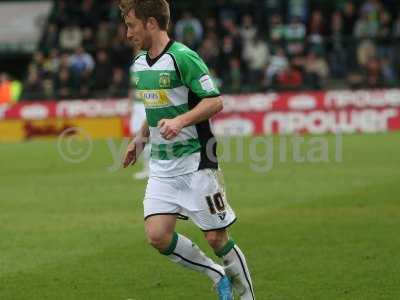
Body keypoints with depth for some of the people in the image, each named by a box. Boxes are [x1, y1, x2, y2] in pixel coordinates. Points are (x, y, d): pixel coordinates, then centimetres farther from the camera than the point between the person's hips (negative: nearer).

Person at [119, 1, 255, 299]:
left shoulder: (183, 58, -14)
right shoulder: (139, 64, 11)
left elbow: (215, 101, -17)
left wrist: (180, 121, -28)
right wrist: (141, 138, 19)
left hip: (196, 163, -7)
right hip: (162, 167, 7)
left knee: (216, 238, -2)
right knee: (157, 235, -8)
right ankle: (218, 275, 13)